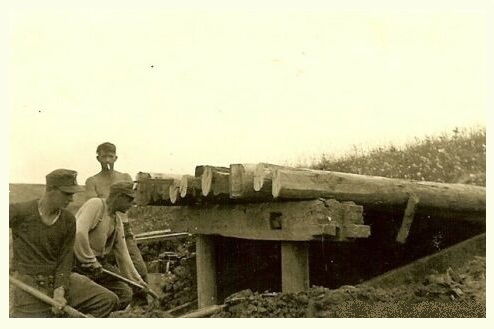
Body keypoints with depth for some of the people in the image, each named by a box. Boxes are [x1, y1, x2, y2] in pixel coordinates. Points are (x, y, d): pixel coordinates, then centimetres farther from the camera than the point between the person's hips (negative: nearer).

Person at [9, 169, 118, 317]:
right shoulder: (19, 212, -12)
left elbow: (65, 259, -2)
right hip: (29, 283, -4)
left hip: (58, 278, 4)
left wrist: (59, 291, -16)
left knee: (108, 300, -6)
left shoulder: (68, 221, -2)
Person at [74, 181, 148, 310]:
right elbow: (79, 233, -26)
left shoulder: (117, 221, 13)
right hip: (80, 260, -9)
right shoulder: (95, 204, -13)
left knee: (125, 293, 1)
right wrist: (91, 262, -21)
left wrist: (136, 280, 15)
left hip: (99, 261, 9)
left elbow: (122, 253, 17)